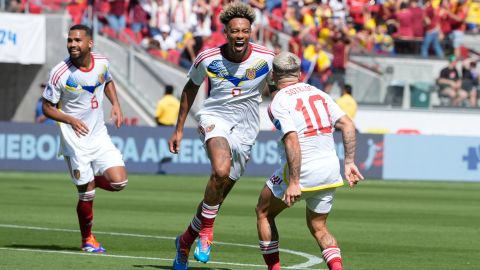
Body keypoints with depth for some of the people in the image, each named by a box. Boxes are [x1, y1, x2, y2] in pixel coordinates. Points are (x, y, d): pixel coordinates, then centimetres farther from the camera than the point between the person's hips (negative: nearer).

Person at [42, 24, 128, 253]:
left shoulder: (102, 63, -2)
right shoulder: (60, 73, -16)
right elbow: (47, 107, -6)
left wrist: (115, 104, 5)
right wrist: (70, 120, -22)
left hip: (100, 136, 4)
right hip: (76, 142, -4)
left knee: (118, 181, -11)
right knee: (87, 195, -2)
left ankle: (90, 180, 22)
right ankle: (87, 239, 21)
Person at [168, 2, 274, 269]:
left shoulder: (266, 58, -13)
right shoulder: (207, 58, -11)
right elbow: (191, 88, 8)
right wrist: (179, 129, 10)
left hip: (246, 127, 2)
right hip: (215, 117, -2)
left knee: (219, 193, 5)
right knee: (221, 170, -33)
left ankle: (185, 242, 28)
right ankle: (206, 231, -13)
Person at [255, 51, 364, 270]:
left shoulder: (278, 103, -9)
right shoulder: (319, 94, 10)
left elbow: (292, 141, -22)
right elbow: (347, 125, 3)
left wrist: (294, 182, -23)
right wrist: (349, 162, 5)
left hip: (300, 171, -6)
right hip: (330, 170, 6)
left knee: (263, 213, 18)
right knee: (318, 228, 19)